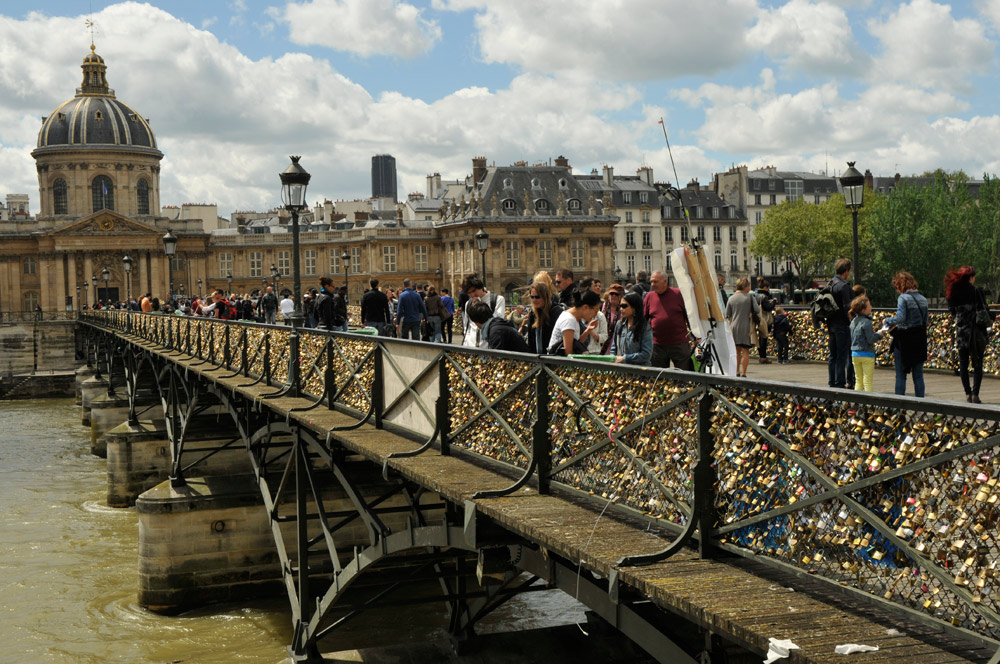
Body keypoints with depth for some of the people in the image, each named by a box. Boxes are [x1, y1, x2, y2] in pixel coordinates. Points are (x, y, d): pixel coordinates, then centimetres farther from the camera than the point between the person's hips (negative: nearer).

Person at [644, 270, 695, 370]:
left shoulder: (678, 294, -1)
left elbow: (689, 315, 3)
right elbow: (643, 318, 11)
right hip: (657, 346, 3)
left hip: (679, 344, -2)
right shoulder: (649, 296, 6)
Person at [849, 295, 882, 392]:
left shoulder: (853, 321, 7)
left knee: (858, 380, 14)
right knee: (868, 381, -1)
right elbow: (870, 340, -19)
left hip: (854, 354, 7)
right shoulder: (866, 322, -16)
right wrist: (878, 334, -2)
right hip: (866, 354, -7)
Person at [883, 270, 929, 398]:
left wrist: (887, 321, -6)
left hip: (904, 340, -6)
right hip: (920, 340, 6)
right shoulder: (923, 299, 8)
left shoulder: (903, 298, -12)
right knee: (918, 375, 11)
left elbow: (900, 317, -24)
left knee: (900, 375, 3)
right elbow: (925, 321, 13)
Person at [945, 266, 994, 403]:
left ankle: (968, 394, 10)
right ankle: (975, 394, -4)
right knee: (978, 365, 3)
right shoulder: (976, 291, -10)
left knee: (963, 364, 10)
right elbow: (984, 311, -9)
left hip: (961, 331, 3)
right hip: (977, 331, -3)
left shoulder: (953, 293, 2)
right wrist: (990, 319, 10)